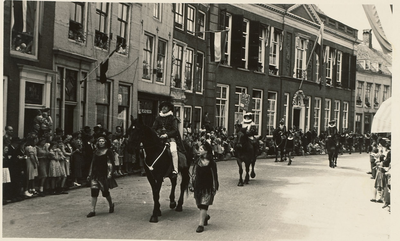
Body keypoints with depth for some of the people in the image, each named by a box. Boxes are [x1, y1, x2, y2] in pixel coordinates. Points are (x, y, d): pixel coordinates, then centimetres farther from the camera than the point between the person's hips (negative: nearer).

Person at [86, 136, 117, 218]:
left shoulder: (108, 151, -2)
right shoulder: (96, 152, 11)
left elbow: (110, 163, -8)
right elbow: (92, 163, 15)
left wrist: (110, 173, -18)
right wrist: (90, 174, 14)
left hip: (104, 174, -4)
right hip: (95, 174, 4)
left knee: (105, 191, 2)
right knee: (94, 191, -4)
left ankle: (111, 205, 30)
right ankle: (93, 211, -1)